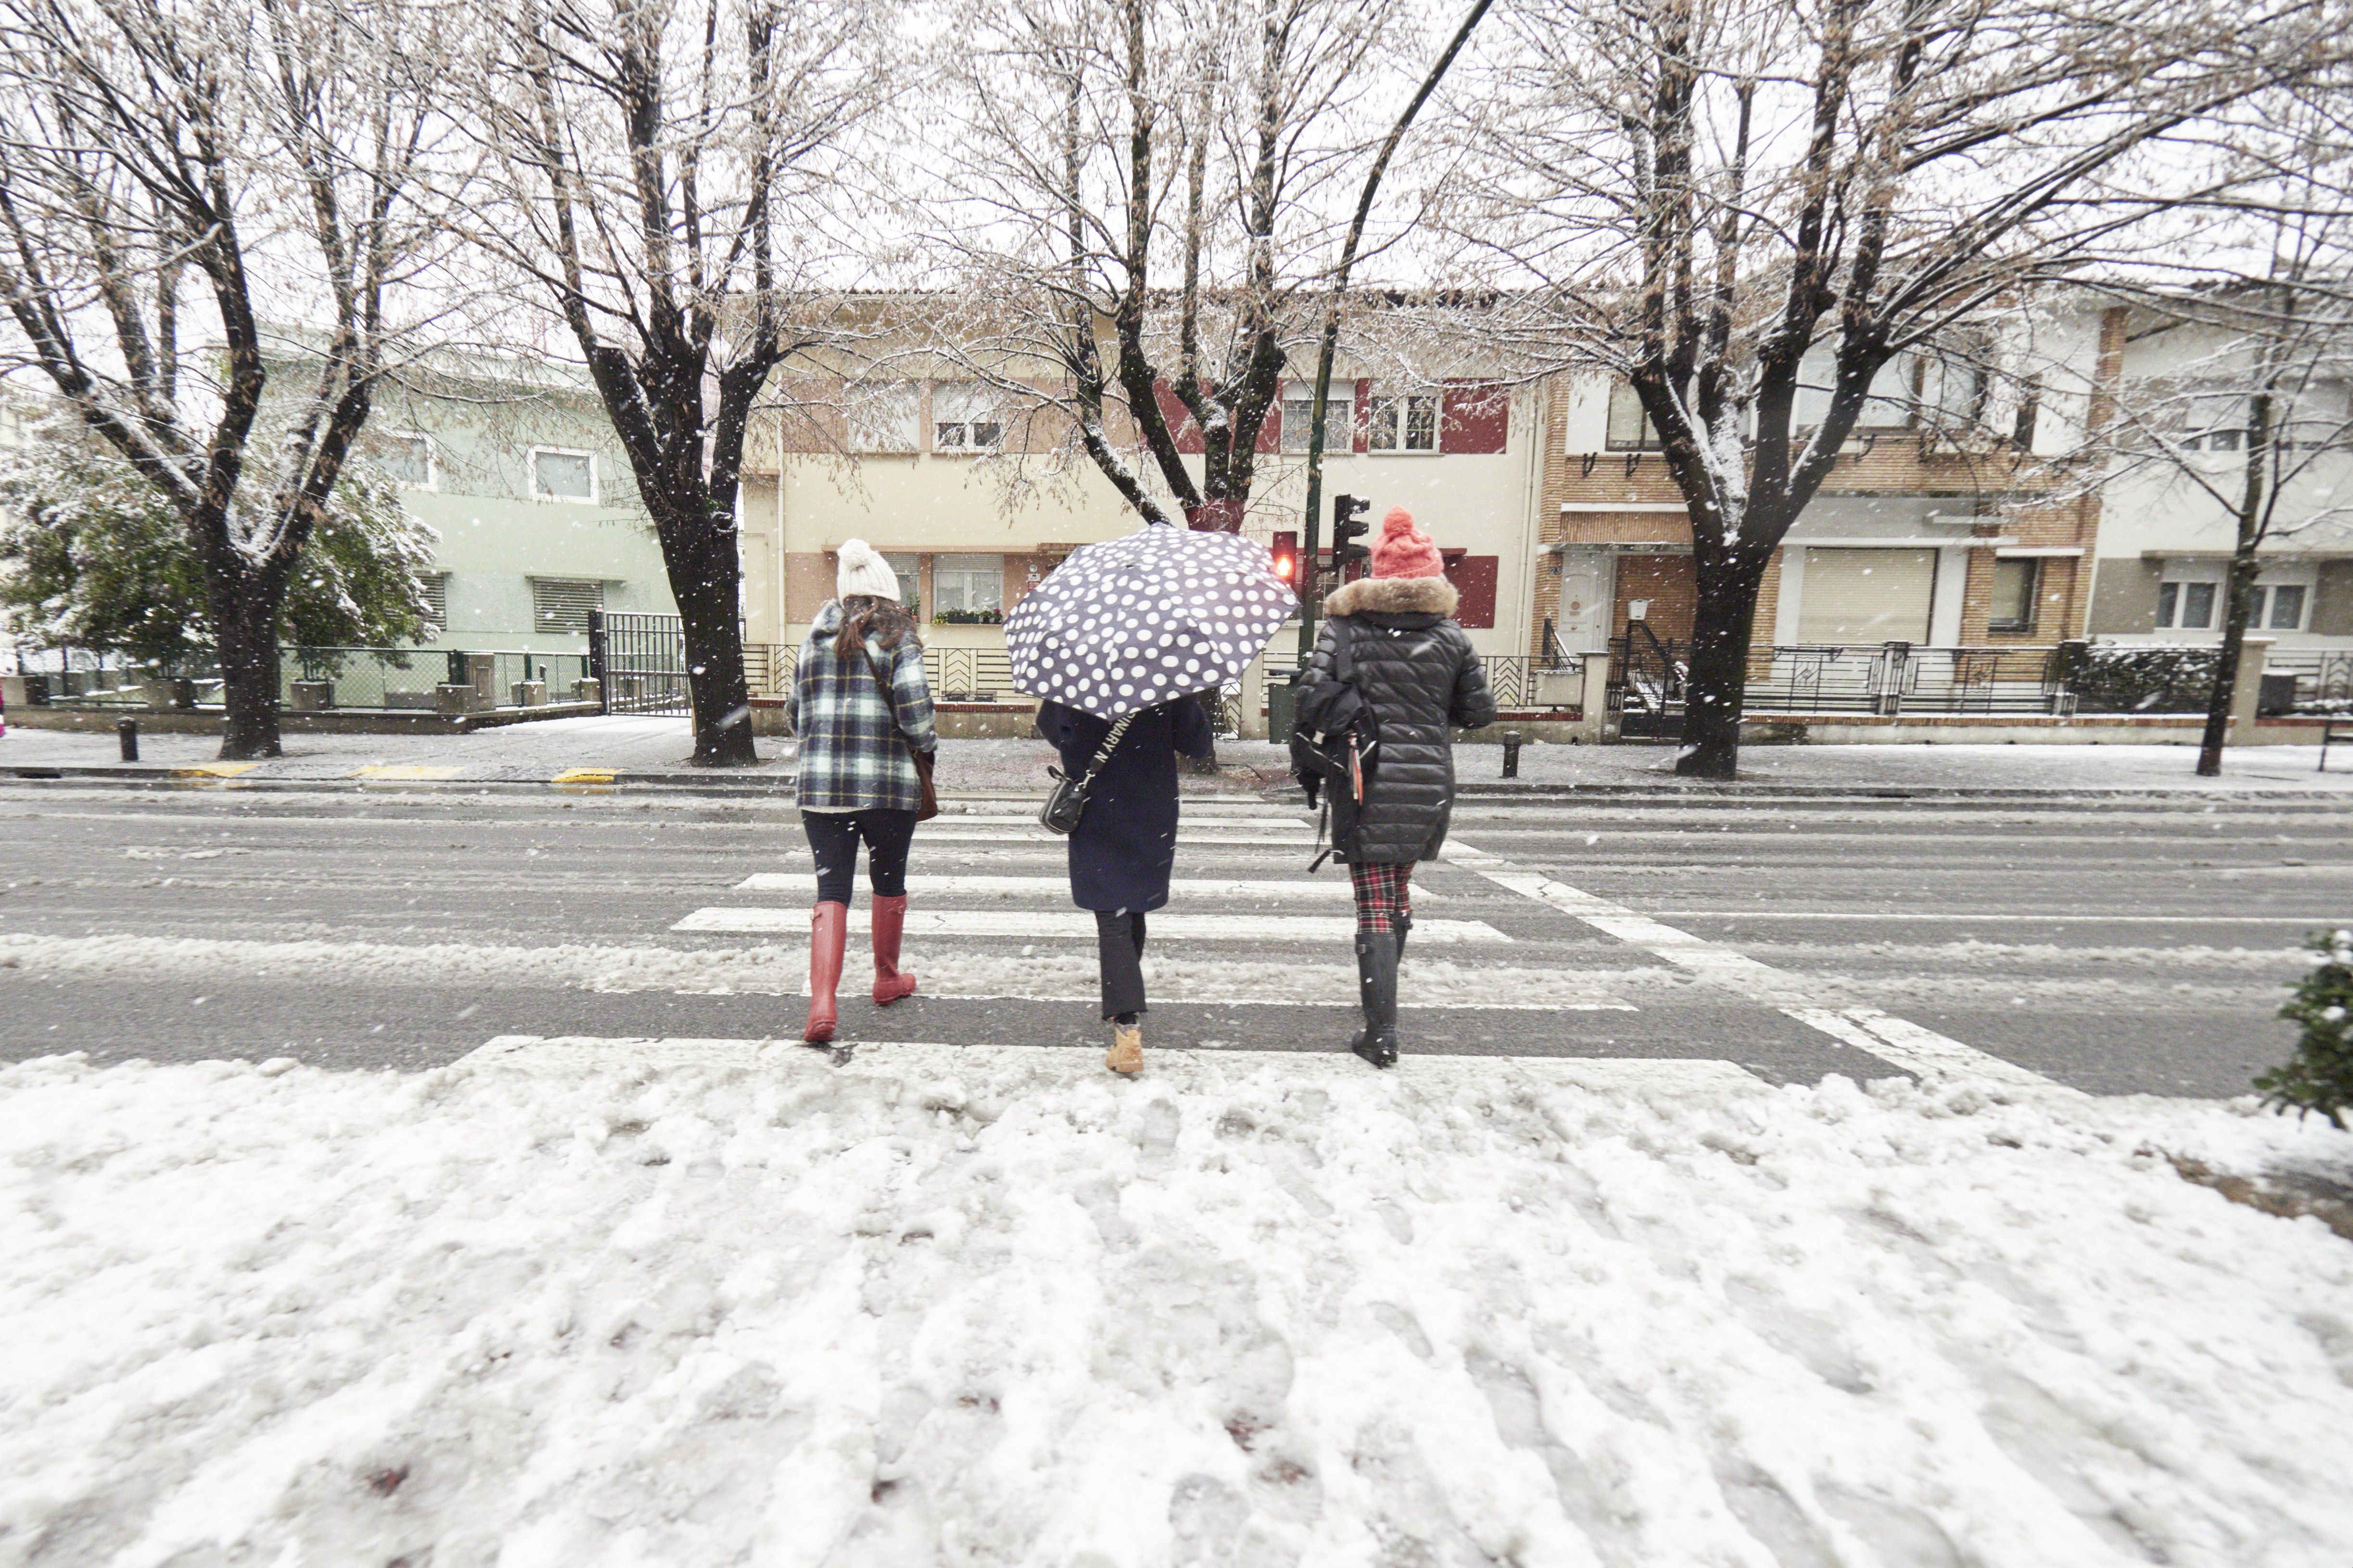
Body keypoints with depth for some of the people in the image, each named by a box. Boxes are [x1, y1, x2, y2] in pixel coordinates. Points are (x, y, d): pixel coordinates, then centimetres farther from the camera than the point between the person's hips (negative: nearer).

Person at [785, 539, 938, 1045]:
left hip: (821, 784, 3)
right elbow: (913, 708, -14)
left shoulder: (816, 638, 10)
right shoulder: (898, 637, -3)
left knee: (831, 890, 4)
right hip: (888, 784, -3)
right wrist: (928, 743, 5)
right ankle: (888, 979, 33)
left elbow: (796, 713, 15)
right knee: (889, 883, 16)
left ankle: (821, 1002, -10)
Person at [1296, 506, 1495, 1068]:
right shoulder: (1450, 636, 4)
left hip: (1366, 783, -3)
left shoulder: (1345, 628, -3)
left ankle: (1381, 1033, -4)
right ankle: (1380, 992, 41)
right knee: (1399, 892, 22)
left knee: (1374, 908, -1)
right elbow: (1480, 711, 7)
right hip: (1430, 781, 4)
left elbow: (1310, 701, -13)